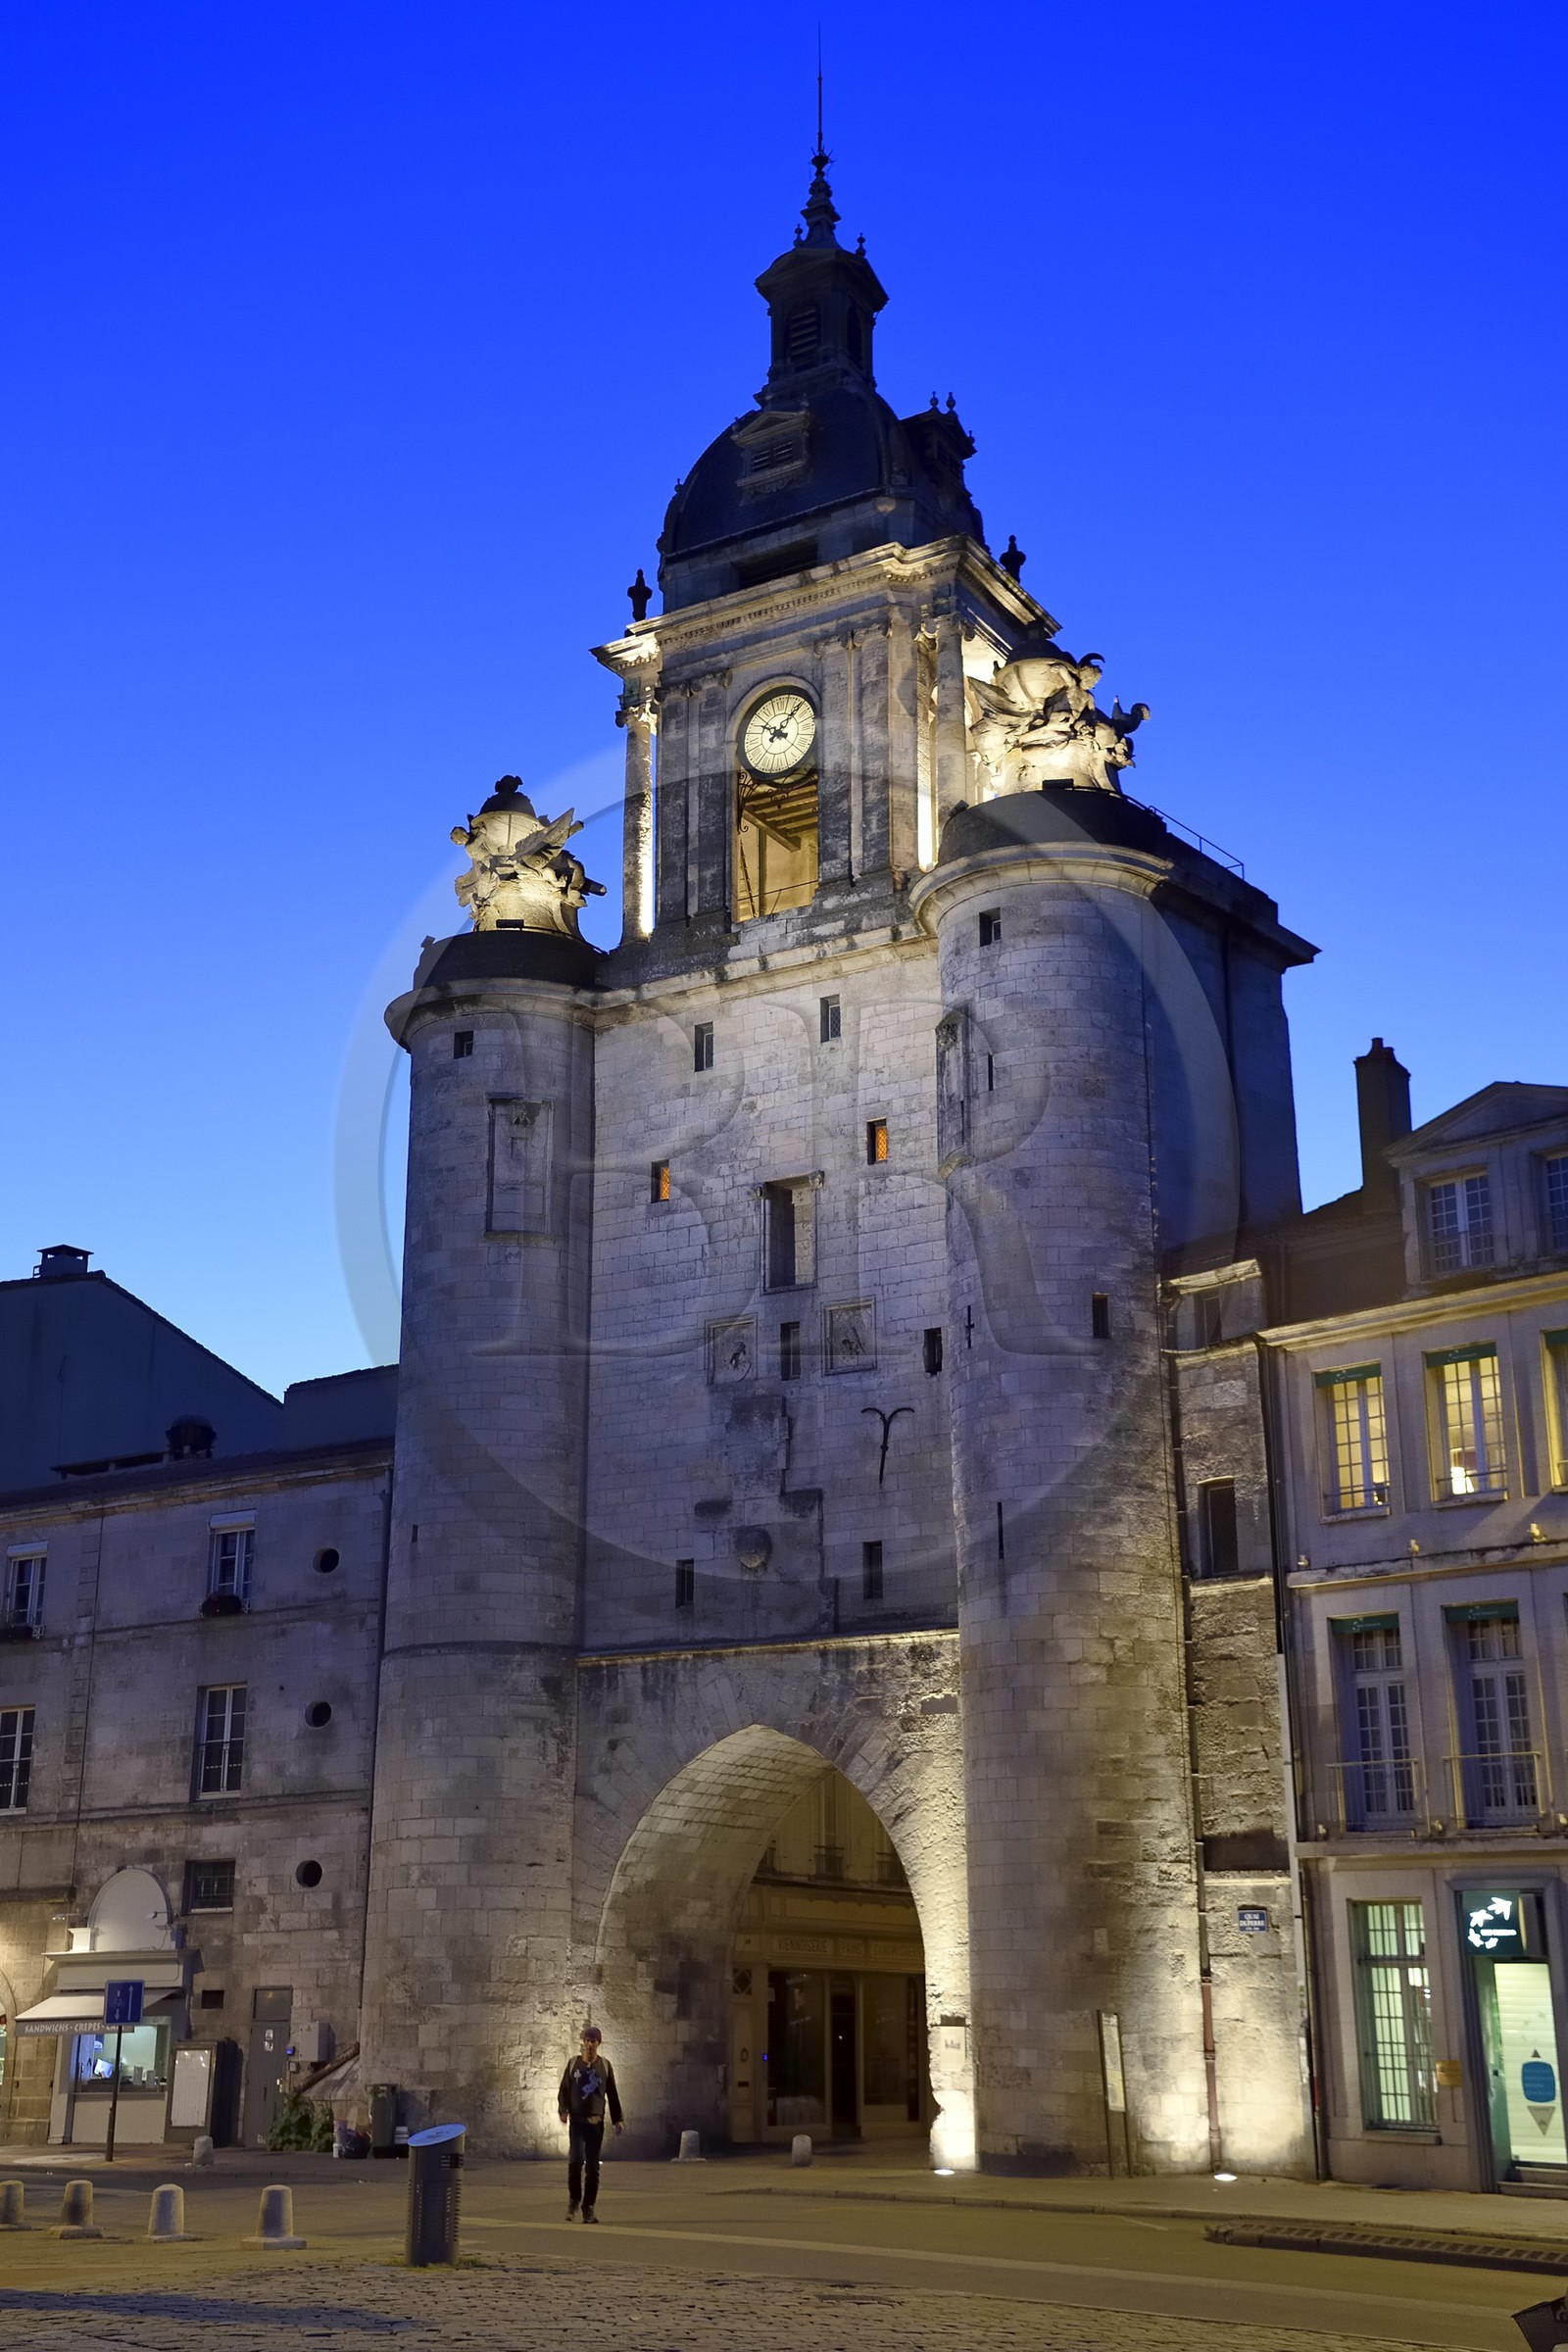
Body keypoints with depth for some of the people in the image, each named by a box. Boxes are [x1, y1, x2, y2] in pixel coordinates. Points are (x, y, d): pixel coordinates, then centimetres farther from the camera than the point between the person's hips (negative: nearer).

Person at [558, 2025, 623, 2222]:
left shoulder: (605, 2065, 7)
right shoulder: (573, 2063, 4)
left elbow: (612, 2094, 11)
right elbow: (564, 2089, 5)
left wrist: (618, 2119, 8)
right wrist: (563, 2109, -11)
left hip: (596, 2122, 1)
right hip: (577, 2120, -1)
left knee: (592, 2166, 2)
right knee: (576, 2159, -16)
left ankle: (589, 2207, 10)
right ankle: (574, 2200, 4)